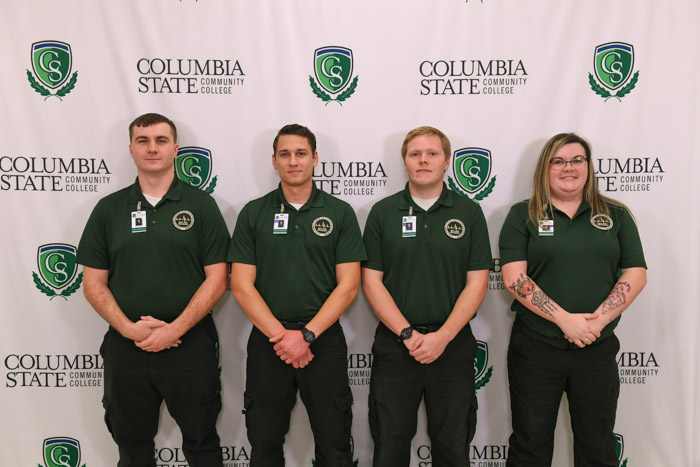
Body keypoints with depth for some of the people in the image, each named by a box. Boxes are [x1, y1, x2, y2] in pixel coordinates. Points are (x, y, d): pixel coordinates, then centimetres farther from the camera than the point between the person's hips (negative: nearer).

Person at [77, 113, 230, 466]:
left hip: (190, 344, -2)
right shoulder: (109, 209, 7)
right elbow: (94, 283, 5)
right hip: (126, 346, 3)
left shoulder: (200, 205, 0)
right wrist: (129, 328, -10)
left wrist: (175, 329, -14)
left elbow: (217, 279, -4)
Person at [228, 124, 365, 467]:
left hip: (323, 339, -1)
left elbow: (348, 285, -4)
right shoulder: (253, 213, 4)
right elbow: (242, 286, -2)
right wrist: (281, 335, -12)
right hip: (267, 341, 1)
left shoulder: (340, 213, 1)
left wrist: (306, 335, -14)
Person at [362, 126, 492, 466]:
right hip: (394, 345, 0)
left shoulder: (469, 213, 2)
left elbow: (477, 283, -2)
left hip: (452, 345, 0)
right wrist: (408, 334, -11)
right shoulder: (383, 213, 3)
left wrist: (442, 337, -12)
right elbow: (371, 282, -1)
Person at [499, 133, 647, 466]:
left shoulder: (616, 215, 8)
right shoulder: (523, 215, 1)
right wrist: (565, 319, -17)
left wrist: (597, 320, -13)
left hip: (598, 349, 2)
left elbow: (635, 275, 1)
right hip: (536, 347, -2)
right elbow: (514, 277, -9)